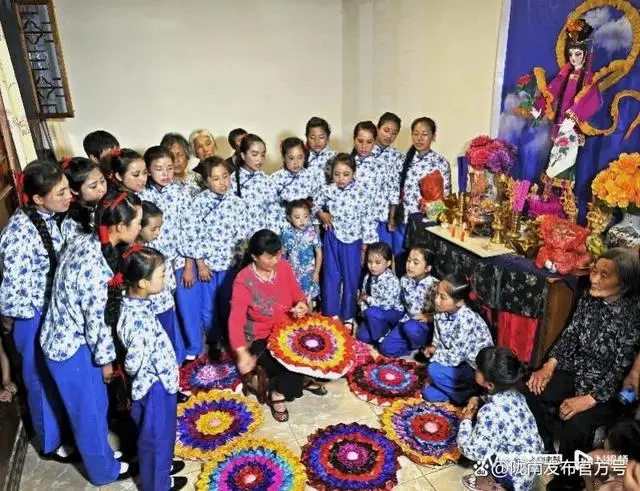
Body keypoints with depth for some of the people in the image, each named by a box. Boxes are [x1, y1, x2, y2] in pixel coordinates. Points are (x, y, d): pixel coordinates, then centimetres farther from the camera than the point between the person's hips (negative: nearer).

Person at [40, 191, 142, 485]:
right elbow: (96, 320, -23)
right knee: (90, 411, 14)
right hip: (72, 347, -8)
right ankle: (104, 470, 36)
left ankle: (97, 451, 46)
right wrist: (106, 359, -8)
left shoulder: (87, 242, -5)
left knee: (96, 403, 24)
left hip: (66, 336, 8)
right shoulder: (95, 267, -33)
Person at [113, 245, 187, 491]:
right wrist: (153, 371, -14)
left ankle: (163, 464, 55)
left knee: (162, 432, 30)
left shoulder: (136, 302, -8)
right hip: (155, 386, -8)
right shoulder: (139, 320, -36)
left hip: (155, 382, 8)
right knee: (155, 435, 17)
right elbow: (133, 363, -34)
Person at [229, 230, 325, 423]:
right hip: (262, 338, -5)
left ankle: (304, 379, 17)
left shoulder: (283, 266, -8)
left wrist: (301, 304, -17)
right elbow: (236, 320, -28)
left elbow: (296, 292, 7)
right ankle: (278, 394, 4)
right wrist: (242, 353, -42)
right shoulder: (243, 281, -22)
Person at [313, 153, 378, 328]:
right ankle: (331, 314, 23)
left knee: (351, 278, 8)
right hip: (332, 239, 2)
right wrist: (321, 214, -8)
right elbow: (315, 206, 13)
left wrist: (366, 244, -5)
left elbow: (366, 219, -5)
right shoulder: (327, 191, -4)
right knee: (331, 277, 9)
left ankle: (348, 316, 23)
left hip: (352, 240, -1)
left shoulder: (360, 194, -9)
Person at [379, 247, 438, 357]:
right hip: (407, 321, 5)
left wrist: (429, 317, -27)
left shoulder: (434, 285, -19)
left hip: (427, 325, -5)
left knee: (410, 327, -38)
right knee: (386, 348, -8)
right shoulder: (404, 280, -2)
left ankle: (424, 347, -7)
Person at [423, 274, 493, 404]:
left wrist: (434, 353, -14)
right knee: (429, 394, 1)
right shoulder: (441, 311, -8)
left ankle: (472, 393, -4)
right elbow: (438, 339, 8)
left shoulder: (466, 320, -32)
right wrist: (433, 349, -12)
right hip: (461, 362, 8)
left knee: (435, 370, -24)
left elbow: (455, 356, -29)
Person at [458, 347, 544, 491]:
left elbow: (472, 451, -22)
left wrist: (466, 420, -9)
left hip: (517, 477, -7)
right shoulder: (514, 394, -8)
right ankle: (494, 474, 17)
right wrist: (477, 401, 0)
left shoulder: (490, 412, -31)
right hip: (532, 461, 7)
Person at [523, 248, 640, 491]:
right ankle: (544, 452, 15)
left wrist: (587, 400, -24)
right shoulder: (590, 297, -6)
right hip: (577, 372, 6)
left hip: (608, 390, -6)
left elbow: (620, 372, -21)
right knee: (531, 393, -10)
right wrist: (549, 366, -7)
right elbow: (570, 334, 3)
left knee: (575, 426, -25)